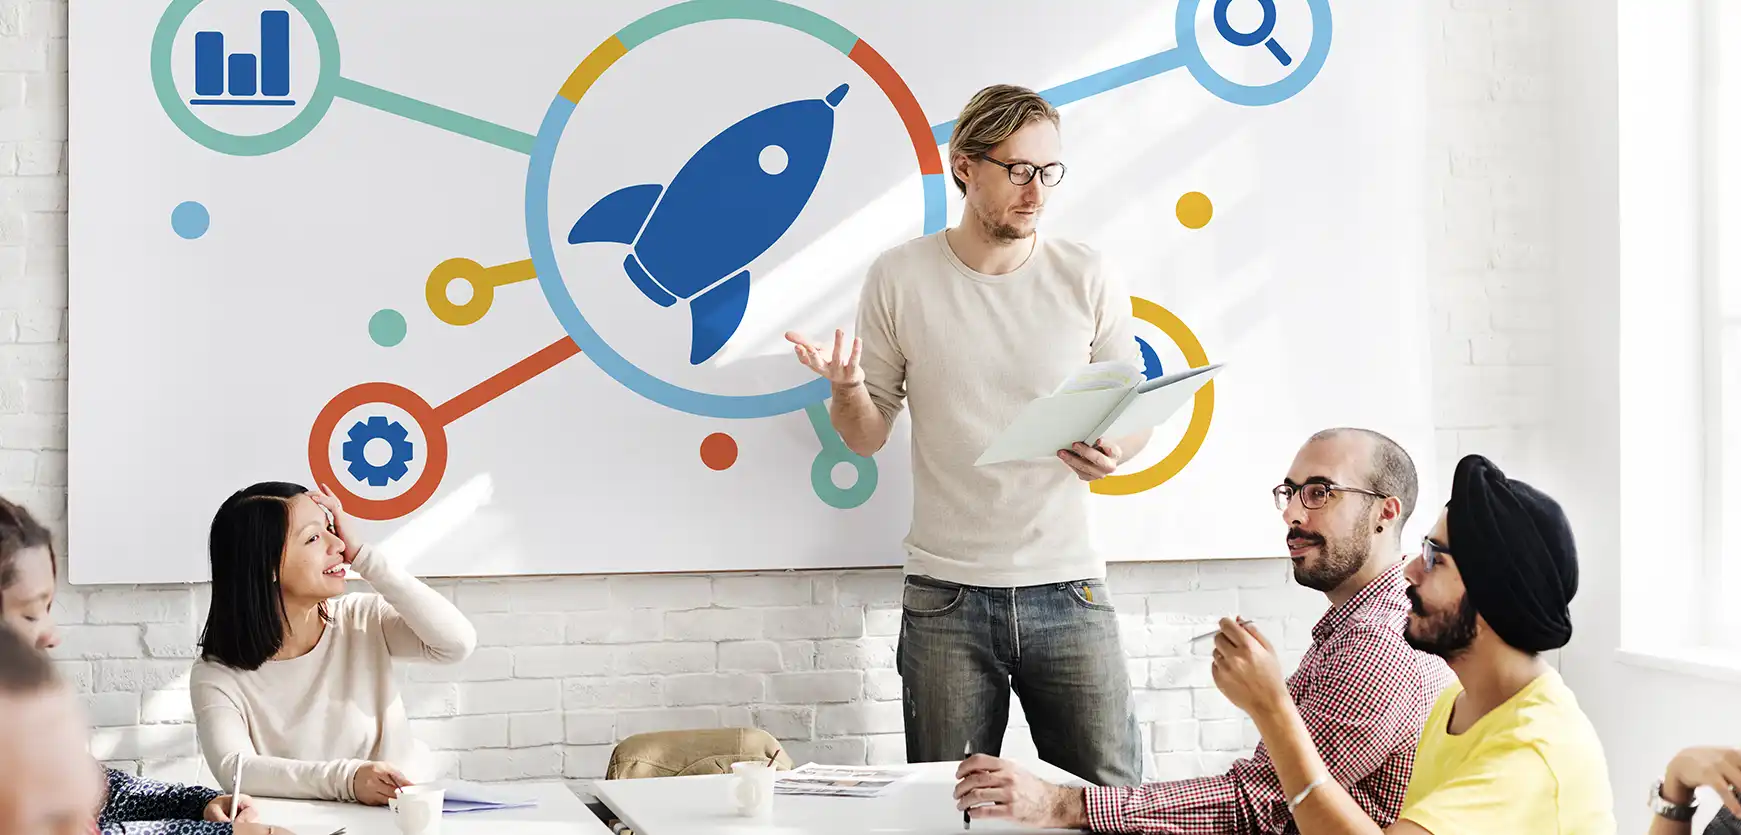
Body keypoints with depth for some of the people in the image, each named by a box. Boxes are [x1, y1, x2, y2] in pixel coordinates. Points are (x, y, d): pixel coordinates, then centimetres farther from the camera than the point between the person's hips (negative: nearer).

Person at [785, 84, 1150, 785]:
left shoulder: (1085, 277, 2)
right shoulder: (899, 278, 1)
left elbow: (1137, 416, 8)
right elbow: (867, 437, 6)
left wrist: (1114, 452, -15)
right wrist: (847, 392, -16)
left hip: (1068, 588, 1)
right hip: (946, 597, 0)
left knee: (1113, 798, 0)